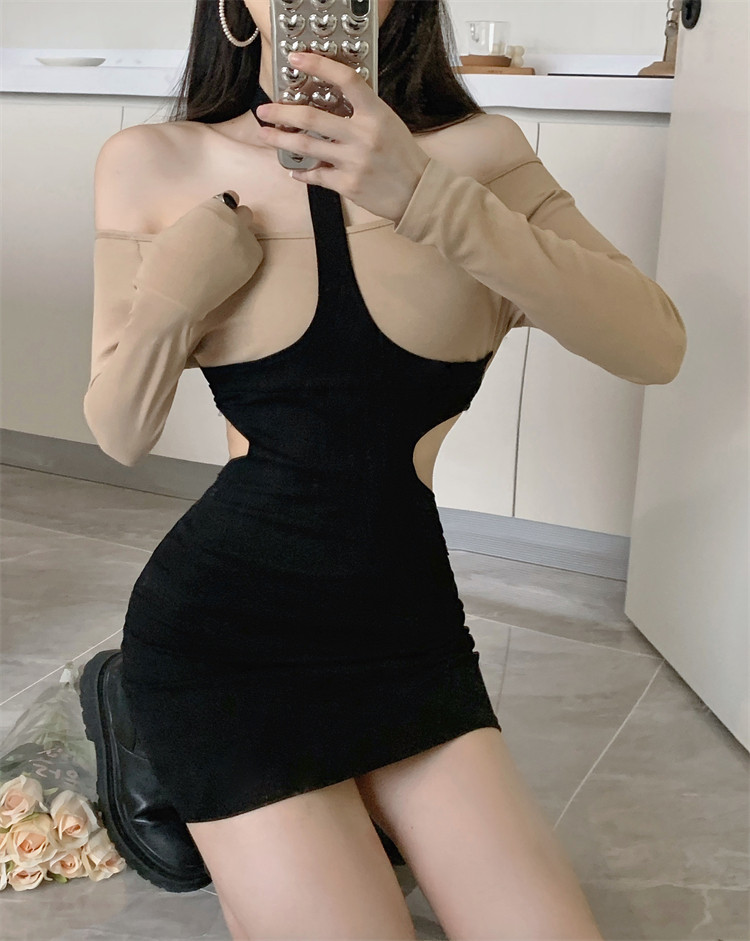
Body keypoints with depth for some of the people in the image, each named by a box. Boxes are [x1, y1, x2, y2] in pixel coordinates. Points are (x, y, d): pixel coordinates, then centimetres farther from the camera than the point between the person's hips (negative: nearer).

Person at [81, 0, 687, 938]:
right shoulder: (153, 167, -4)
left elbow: (653, 348, -17)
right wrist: (165, 305, -18)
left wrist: (425, 196, -27)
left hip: (409, 624, 3)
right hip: (222, 636, -2)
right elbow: (120, 437, 2)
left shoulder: (480, 153, -3)